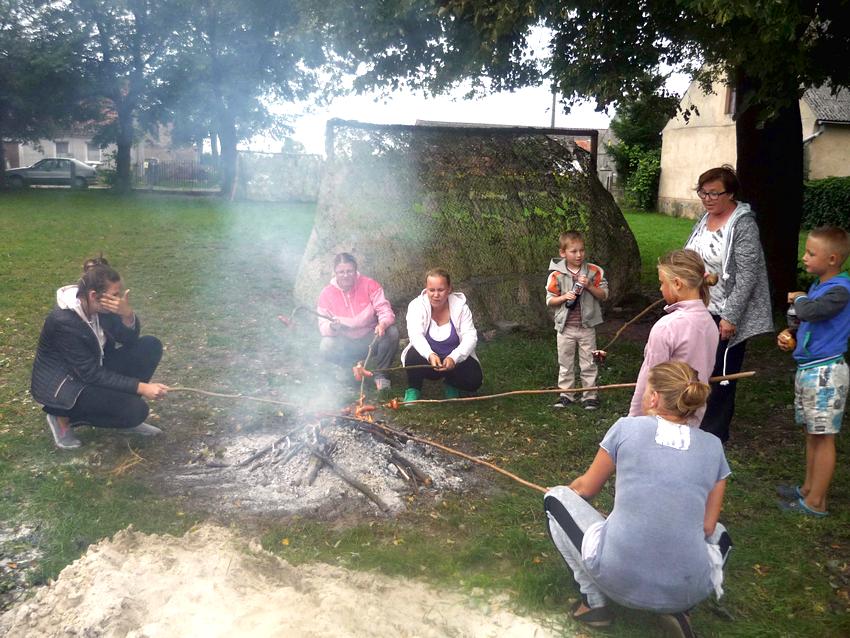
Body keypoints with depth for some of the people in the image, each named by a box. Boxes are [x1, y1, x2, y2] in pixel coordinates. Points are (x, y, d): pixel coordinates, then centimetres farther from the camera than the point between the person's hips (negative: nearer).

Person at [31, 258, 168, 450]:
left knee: (151, 345, -10)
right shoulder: (63, 321, -31)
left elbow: (130, 339, -6)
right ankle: (64, 416, -1)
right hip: (62, 386, -8)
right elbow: (90, 374, -28)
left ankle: (127, 417, 2)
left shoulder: (99, 306, -10)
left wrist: (127, 314, -28)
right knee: (135, 410, -24)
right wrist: (140, 387, -29)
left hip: (94, 370, 8)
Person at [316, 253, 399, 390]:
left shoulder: (369, 285, -11)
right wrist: (332, 326, -34)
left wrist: (383, 324, -40)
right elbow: (323, 326, -9)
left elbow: (386, 311, -16)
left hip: (370, 339, 0)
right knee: (325, 347, -30)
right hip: (345, 343, 0)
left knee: (392, 332, -29)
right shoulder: (326, 294, -9)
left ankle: (380, 373, -4)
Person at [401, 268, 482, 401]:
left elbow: (470, 337, -17)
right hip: (427, 357, -1)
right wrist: (430, 355, -48)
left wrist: (453, 358, -36)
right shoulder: (416, 305, -13)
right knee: (413, 357, -34)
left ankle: (451, 384, 13)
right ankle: (413, 389, -3)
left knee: (474, 380, -23)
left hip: (454, 359, 1)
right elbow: (415, 335, -27)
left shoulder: (460, 306, -10)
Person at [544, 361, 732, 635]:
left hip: (618, 577, -3)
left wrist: (568, 489, 33)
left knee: (556, 497, 20)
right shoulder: (713, 446, 5)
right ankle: (677, 607, 12)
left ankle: (594, 602, 14)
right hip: (688, 590, 3)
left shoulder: (627, 427, -2)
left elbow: (585, 488, 11)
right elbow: (707, 525, 10)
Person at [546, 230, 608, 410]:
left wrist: (589, 286, -18)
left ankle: (590, 395, 19)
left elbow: (604, 295, -3)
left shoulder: (594, 271, -5)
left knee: (588, 363, 8)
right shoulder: (556, 274, -7)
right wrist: (564, 297, -21)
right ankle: (566, 394, 24)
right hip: (565, 327, 0)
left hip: (586, 326, 0)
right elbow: (549, 300, -3)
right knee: (565, 363, 12)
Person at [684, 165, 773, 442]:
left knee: (720, 376, 4)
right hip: (700, 310, 7)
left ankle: (714, 433, 18)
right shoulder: (705, 219, 7)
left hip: (725, 316, -7)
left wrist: (730, 317, -21)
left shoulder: (743, 225, -16)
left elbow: (747, 276, -19)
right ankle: (697, 423, 31)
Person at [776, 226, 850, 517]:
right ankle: (808, 488, 30)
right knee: (812, 432, 18)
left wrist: (798, 298, -12)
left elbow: (809, 311, -34)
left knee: (823, 437, 0)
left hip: (825, 372, -9)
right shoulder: (818, 285, 9)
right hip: (807, 370, 9)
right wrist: (789, 335, 5)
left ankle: (815, 502, 9)